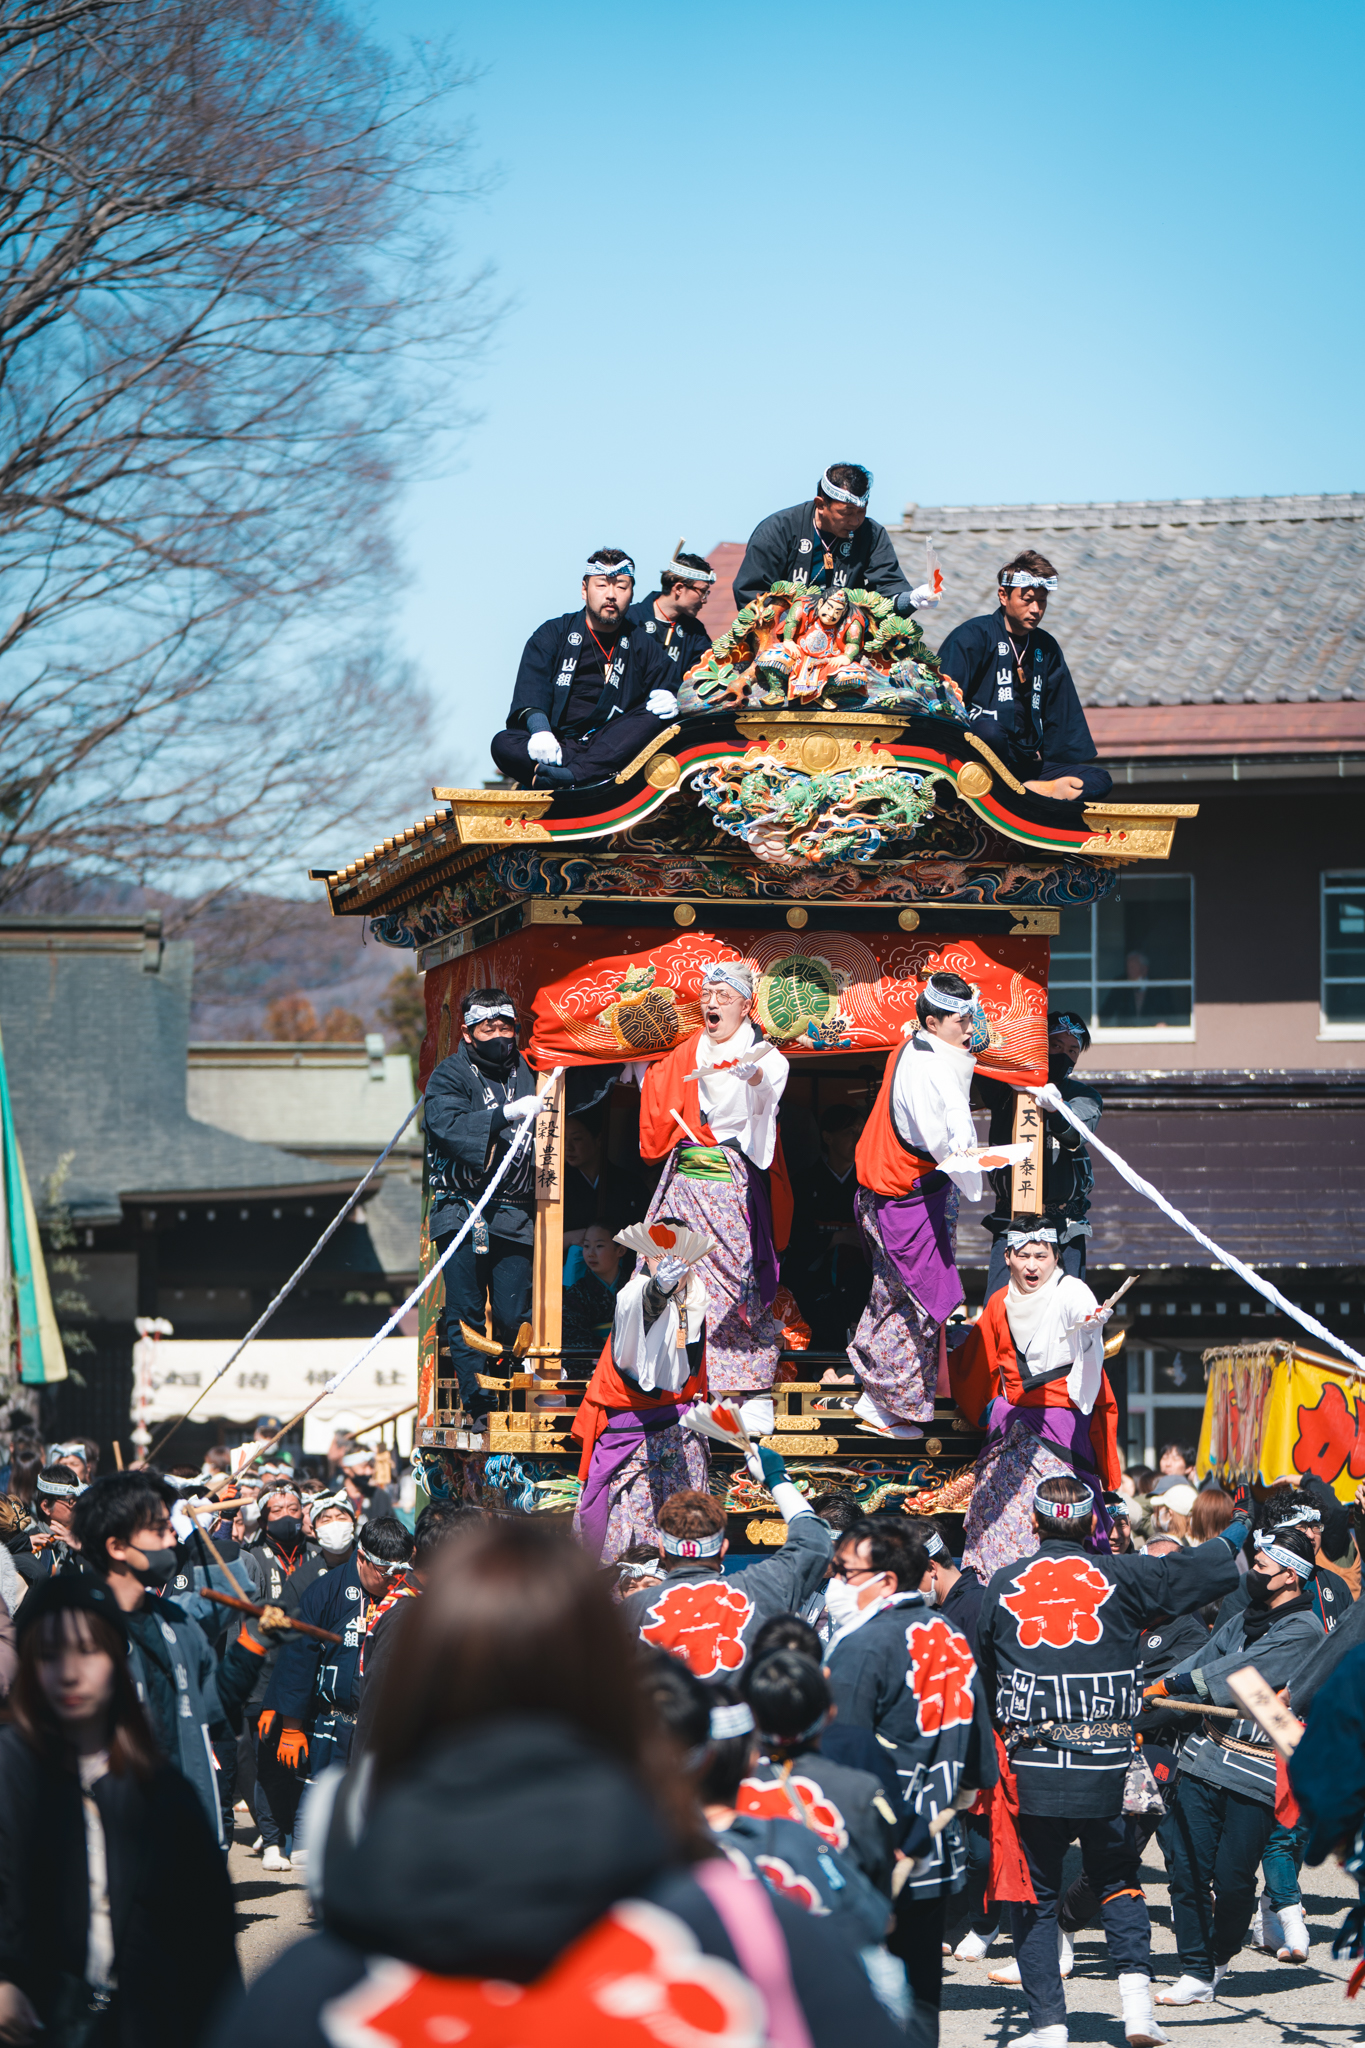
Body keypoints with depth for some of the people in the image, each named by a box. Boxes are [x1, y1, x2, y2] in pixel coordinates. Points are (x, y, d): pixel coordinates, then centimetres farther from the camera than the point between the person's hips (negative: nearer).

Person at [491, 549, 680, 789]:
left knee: (655, 716, -26)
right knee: (504, 744, -28)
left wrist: (669, 700, -10)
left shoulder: (643, 646, 17)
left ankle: (571, 775, -44)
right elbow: (530, 694, -6)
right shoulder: (552, 634, 8)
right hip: (559, 744, -1)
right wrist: (540, 731, -26)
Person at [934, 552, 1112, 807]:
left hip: (1027, 763, 6)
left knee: (1100, 780, -15)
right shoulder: (973, 636, 0)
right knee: (989, 729, -40)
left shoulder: (1046, 647, 20)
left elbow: (1063, 713, 26)